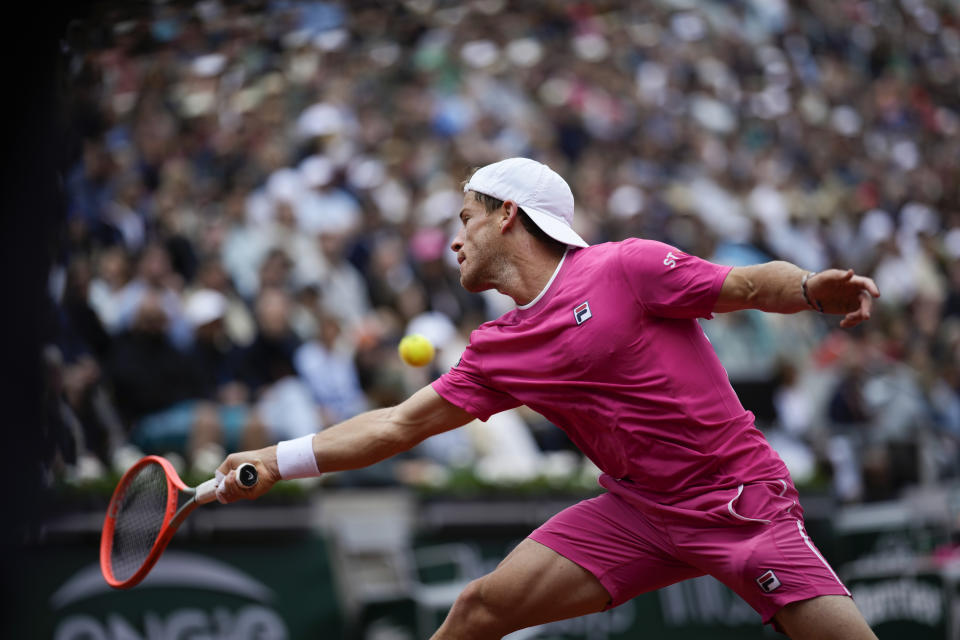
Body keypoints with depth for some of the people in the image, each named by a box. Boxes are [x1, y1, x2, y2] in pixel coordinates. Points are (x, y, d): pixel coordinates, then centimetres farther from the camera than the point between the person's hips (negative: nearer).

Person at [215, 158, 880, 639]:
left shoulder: (626, 267, -10)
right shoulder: (498, 352, 7)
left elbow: (756, 284, -6)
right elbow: (398, 425, 10)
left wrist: (813, 288, -27)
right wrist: (279, 461, 6)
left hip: (739, 497, -5)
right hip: (637, 507, 5)